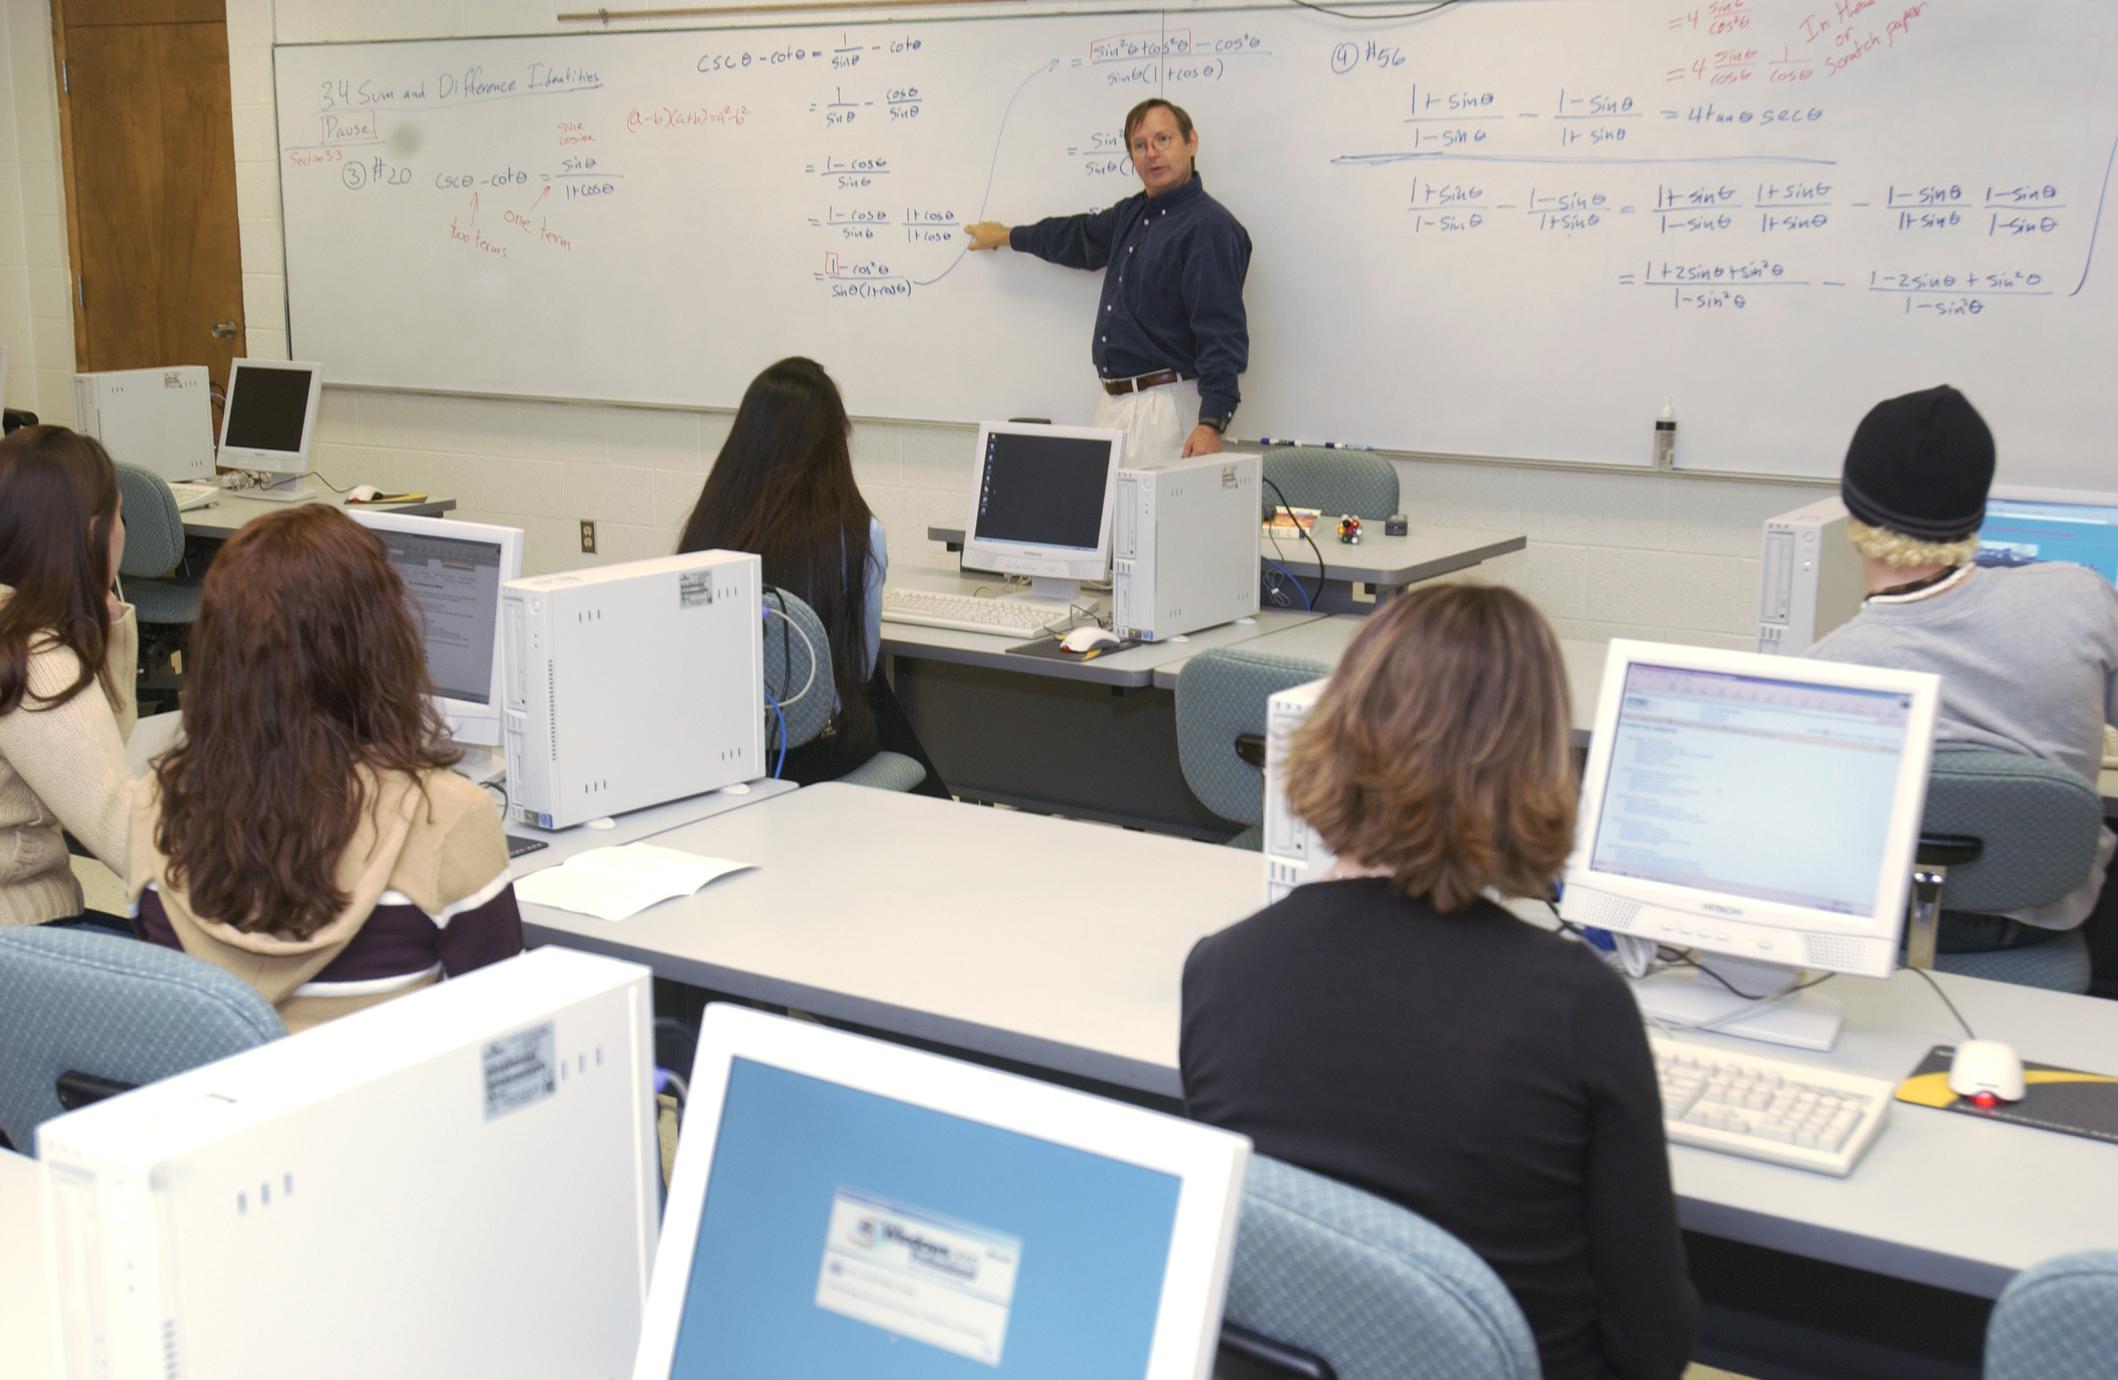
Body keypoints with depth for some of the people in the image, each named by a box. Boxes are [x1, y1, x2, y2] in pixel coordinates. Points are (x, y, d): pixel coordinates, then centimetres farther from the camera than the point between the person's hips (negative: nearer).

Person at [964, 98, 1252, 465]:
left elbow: (1222, 334, -19)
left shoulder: (1210, 227, -12)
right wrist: (1005, 236, 51)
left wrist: (1211, 424, -28)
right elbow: (1080, 237, 37)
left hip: (1166, 406, -8)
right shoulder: (1132, 215, 15)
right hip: (1113, 403, 8)